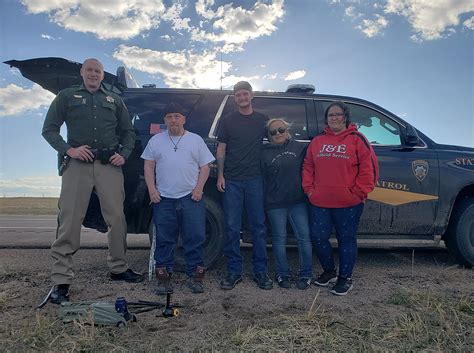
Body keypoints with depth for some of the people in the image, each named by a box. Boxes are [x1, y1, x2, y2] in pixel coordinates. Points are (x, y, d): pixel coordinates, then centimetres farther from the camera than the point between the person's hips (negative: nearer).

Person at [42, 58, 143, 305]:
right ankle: (61, 281, 1)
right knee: (69, 221, -5)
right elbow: (49, 129, 8)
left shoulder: (114, 100, 19)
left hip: (109, 165, 2)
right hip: (78, 164, -2)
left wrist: (123, 154, 3)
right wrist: (68, 149, -9)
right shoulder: (67, 96, 13)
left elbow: (128, 131, 21)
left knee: (117, 218, 2)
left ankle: (118, 268, 19)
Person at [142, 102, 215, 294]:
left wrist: (199, 188, -6)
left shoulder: (196, 140, 10)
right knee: (164, 240, 5)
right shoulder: (156, 140, 12)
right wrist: (152, 189, -3)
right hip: (163, 199, 1)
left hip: (191, 198, 0)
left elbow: (205, 167, 7)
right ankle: (163, 278, 15)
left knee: (195, 238, 1)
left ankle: (195, 276, 12)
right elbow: (149, 167, 10)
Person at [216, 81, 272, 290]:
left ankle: (261, 271, 14)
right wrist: (220, 175, -1)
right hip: (232, 180, 0)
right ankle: (234, 272, 12)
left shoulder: (263, 120, 11)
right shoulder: (228, 121, 10)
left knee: (258, 226, 3)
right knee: (232, 228, 1)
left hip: (255, 179, 0)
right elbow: (221, 150, 9)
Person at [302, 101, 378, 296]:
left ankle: (345, 277, 23)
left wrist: (358, 193, -9)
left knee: (346, 240, 6)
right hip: (319, 203, 4)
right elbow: (307, 167, 14)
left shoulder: (357, 139, 0)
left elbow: (368, 168, -5)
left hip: (348, 204, -4)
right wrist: (309, 189, 4)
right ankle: (329, 271, 30)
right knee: (318, 238, 7)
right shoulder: (317, 141, 13)